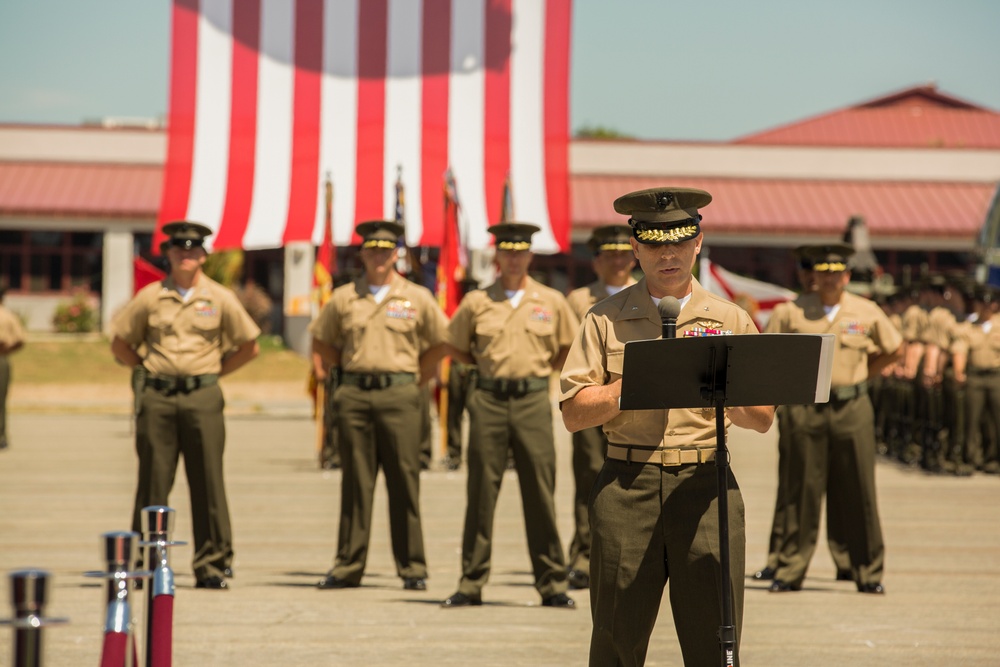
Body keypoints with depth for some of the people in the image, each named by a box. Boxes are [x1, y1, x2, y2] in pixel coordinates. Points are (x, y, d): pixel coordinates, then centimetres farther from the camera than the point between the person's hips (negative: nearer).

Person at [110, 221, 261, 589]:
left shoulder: (220, 299, 5)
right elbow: (120, 344, 14)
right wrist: (147, 369, 8)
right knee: (153, 480, 0)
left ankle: (212, 565, 5)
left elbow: (249, 347, 12)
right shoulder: (149, 297, 6)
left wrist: (215, 370, 8)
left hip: (202, 397, 0)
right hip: (157, 398, 0)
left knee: (208, 482, -1)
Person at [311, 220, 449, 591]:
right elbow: (321, 341, 20)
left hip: (399, 396, -1)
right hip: (354, 396, 1)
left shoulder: (417, 298, 5)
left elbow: (440, 343, 13)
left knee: (404, 483, -2)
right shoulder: (343, 299, 9)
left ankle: (412, 568, 4)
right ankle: (347, 567, 7)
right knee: (355, 483, 3)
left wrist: (415, 377, 8)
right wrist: (348, 369, 12)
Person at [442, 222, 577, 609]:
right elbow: (456, 347, 17)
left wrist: (541, 370, 9)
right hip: (489, 400, 0)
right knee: (481, 493, 1)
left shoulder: (552, 301, 7)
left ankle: (552, 584, 7)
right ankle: (472, 584, 7)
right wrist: (487, 367, 9)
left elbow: (570, 348, 18)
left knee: (540, 493, 0)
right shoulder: (476, 302, 5)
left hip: (532, 401, 0)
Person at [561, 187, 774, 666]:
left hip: (706, 484, 1)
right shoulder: (607, 318, 7)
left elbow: (763, 420, 7)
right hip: (626, 486, -1)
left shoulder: (731, 320, 11)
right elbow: (574, 414, 2)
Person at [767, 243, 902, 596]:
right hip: (807, 408, 0)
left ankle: (869, 573, 10)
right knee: (803, 492, 0)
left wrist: (862, 374, 12)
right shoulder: (794, 311, 2)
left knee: (859, 494, 2)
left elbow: (894, 349, 17)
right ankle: (790, 572, 6)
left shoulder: (866, 312, 4)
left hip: (852, 407, 0)